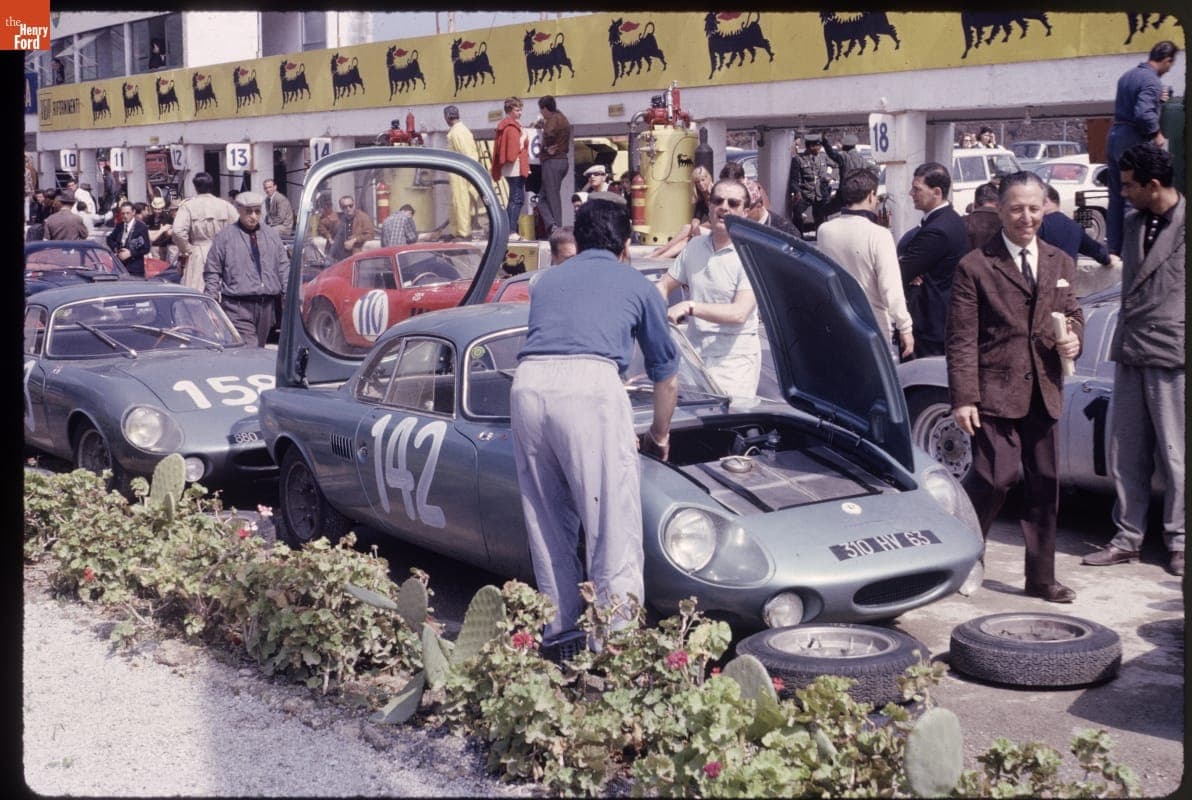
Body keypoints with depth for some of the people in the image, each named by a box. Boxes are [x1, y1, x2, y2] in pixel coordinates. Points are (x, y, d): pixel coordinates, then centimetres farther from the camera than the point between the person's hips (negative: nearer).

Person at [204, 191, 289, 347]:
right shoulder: (224, 237, 2)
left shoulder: (272, 235, 15)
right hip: (238, 307, -5)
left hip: (267, 305, 5)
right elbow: (212, 272, 3)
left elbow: (284, 268, 17)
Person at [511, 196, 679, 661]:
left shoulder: (546, 281, 32)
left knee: (549, 527, 15)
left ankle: (561, 632, 21)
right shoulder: (637, 286, 24)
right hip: (590, 382, -4)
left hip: (527, 382, 4)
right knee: (612, 524, -2)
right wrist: (659, 435, 48)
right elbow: (666, 375, 32)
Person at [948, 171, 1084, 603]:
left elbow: (1072, 314, 23)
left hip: (1044, 392, 6)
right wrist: (963, 398, -13)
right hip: (995, 392, -5)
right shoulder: (975, 267, -4)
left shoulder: (1060, 264, 13)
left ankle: (1041, 578, 21)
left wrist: (1073, 337, -2)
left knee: (1044, 485, 9)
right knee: (995, 478, -12)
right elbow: (962, 340, -7)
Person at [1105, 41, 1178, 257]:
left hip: (1114, 135, 9)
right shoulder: (1151, 81, -14)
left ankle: (1113, 247, 16)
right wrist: (1157, 135, -12)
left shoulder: (1128, 76, 14)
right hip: (1133, 140, -9)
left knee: (1116, 197, 12)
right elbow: (1144, 114, -26)